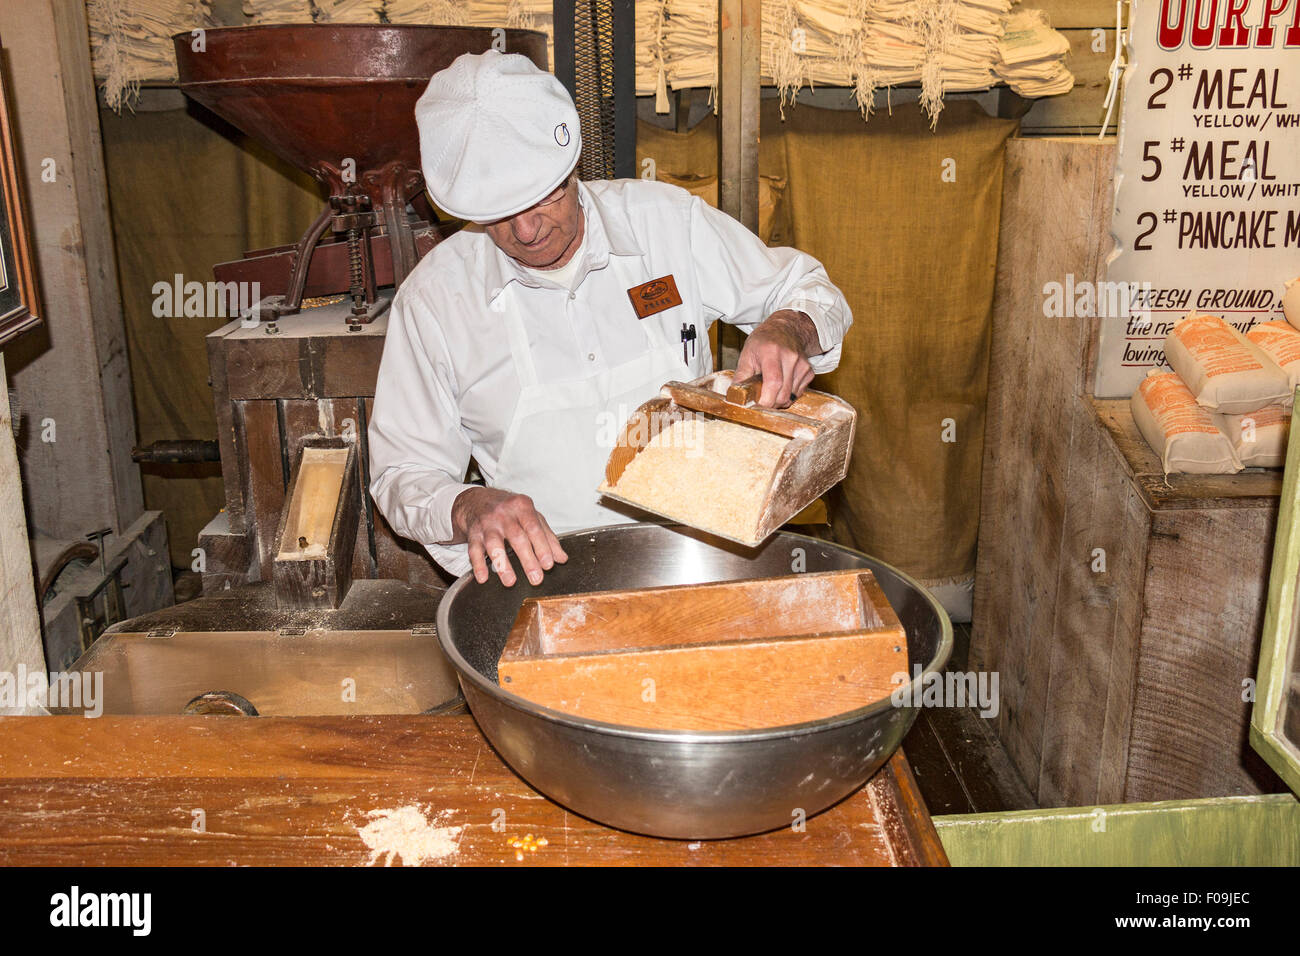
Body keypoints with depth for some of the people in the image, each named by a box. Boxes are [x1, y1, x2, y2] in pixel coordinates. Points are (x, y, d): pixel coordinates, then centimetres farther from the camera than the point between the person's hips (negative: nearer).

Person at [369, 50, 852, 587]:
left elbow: (809, 291, 14)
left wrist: (786, 332, -11)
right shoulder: (432, 299, -2)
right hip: (546, 567, 0)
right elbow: (403, 474, 3)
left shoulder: (668, 221, 1)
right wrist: (469, 510, -20)